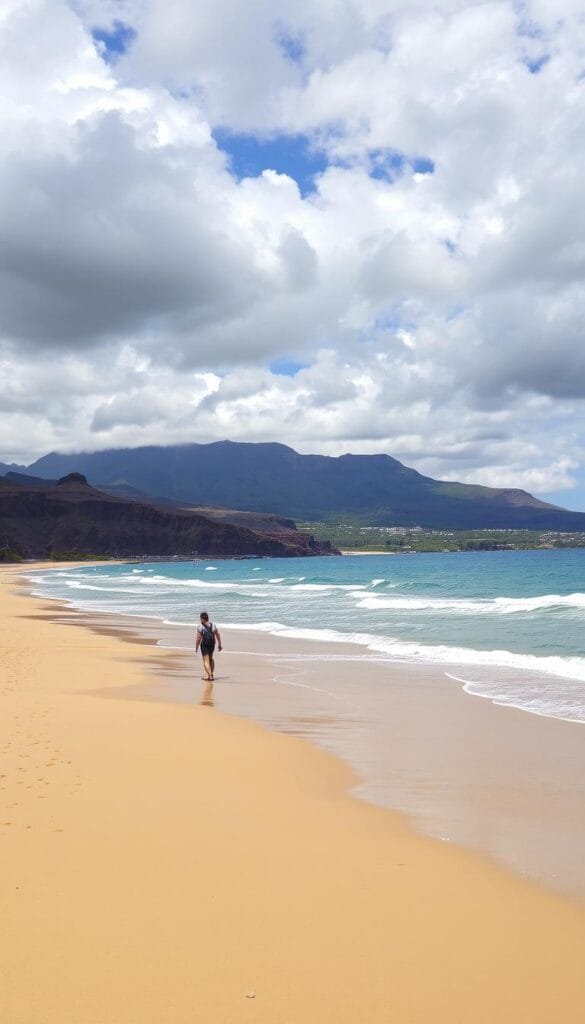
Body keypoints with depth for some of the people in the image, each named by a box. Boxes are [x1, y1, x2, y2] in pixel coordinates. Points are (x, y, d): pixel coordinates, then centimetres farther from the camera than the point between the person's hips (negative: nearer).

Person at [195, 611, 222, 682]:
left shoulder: (200, 626, -12)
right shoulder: (213, 625, 2)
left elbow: (198, 638, -14)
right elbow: (218, 635, 5)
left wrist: (196, 648, -5)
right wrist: (219, 645, 14)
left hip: (204, 645, -5)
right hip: (212, 644, 5)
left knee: (206, 660, 0)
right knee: (211, 658, 24)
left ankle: (210, 676, -9)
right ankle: (211, 674, 29)